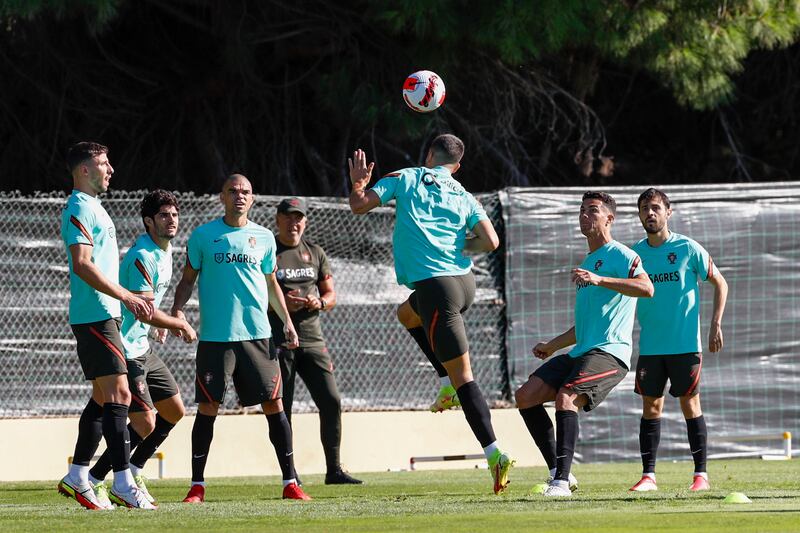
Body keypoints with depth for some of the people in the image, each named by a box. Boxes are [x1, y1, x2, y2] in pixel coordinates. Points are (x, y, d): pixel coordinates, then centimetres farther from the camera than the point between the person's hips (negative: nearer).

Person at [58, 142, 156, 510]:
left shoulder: (92, 207, 21)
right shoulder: (79, 209, -12)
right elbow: (82, 265, -21)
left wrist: (133, 298, 24)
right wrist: (126, 296, -20)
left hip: (104, 315, 11)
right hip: (95, 316, -11)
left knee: (103, 397, 12)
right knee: (118, 394, -14)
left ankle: (77, 476, 15)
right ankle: (123, 481, -17)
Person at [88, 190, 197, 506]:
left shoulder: (165, 251, 12)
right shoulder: (142, 257, -20)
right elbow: (144, 311, -22)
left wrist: (164, 324, 19)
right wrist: (182, 325, -9)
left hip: (141, 347, 10)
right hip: (125, 350, -10)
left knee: (174, 411, 13)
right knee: (145, 423, -14)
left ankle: (132, 473, 22)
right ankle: (93, 481, -7)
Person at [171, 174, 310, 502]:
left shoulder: (264, 237, 11)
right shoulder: (203, 236, 5)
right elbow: (188, 279, 10)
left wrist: (287, 321, 13)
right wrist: (177, 310, -6)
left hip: (257, 335, 2)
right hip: (215, 336, -2)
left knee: (273, 404, -2)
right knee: (207, 408, -4)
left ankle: (290, 482, 3)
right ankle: (197, 485, 3)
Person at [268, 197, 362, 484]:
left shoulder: (315, 253, 13)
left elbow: (331, 294, 16)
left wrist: (319, 302, -7)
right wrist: (280, 303, -19)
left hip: (311, 338, 4)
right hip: (277, 340, -4)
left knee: (331, 401, -4)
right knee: (282, 409, -2)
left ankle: (334, 469, 4)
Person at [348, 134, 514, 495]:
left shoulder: (405, 179, 5)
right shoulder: (464, 198, 12)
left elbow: (358, 205, 4)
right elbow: (490, 241, 0)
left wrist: (357, 183, 25)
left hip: (434, 285, -5)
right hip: (464, 281, 5)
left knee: (462, 374, -7)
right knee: (407, 313, 34)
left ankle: (494, 454, -14)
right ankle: (451, 383, 22)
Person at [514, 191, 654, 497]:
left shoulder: (620, 255, -2)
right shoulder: (586, 264, 27)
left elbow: (646, 288, -23)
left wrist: (599, 279, -30)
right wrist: (553, 345, 31)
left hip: (609, 352, -10)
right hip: (580, 353, 10)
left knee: (565, 398, -29)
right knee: (525, 396, -1)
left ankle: (562, 480, -31)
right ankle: (559, 472, 1)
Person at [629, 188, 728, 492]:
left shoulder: (688, 249, -5)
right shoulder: (635, 253, 5)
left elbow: (720, 283, 3)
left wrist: (716, 325, -3)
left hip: (685, 344, -3)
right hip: (649, 347, 3)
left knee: (690, 404, -2)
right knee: (651, 406, 2)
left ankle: (701, 475, 3)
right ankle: (648, 476, 5)